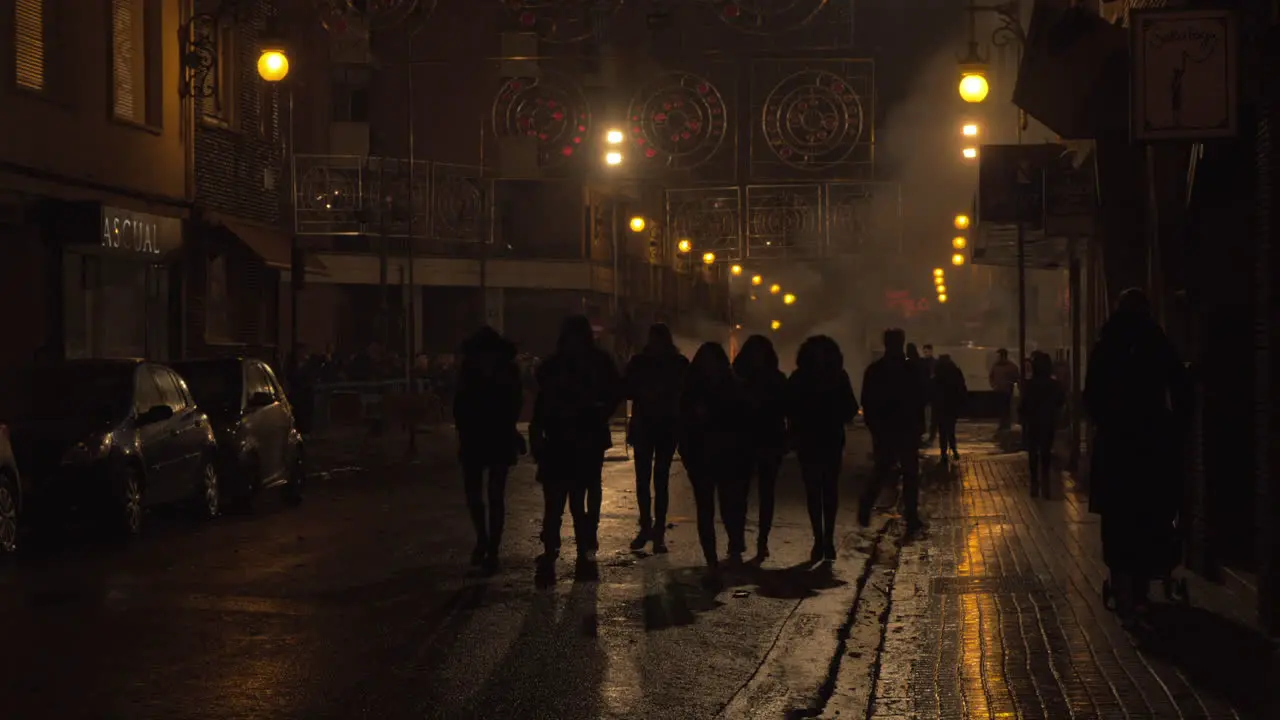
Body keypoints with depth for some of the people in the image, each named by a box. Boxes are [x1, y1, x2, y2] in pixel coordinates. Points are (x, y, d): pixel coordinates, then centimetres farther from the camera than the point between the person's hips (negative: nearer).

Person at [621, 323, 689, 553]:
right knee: (643, 479, 1)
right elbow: (626, 390, 1)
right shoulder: (638, 362, 3)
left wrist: (662, 394, -17)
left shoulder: (679, 364, 1)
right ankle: (646, 526, 15)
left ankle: (659, 532, 0)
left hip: (668, 427, -1)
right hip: (643, 426, 1)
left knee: (661, 481, -1)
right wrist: (644, 393, -18)